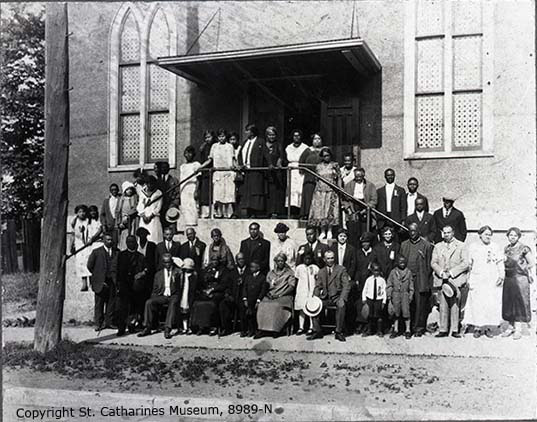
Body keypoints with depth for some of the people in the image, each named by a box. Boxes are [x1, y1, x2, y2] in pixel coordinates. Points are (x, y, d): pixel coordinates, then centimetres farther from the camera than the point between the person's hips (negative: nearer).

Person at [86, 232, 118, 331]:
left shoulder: (117, 252, 9)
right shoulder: (96, 252, 4)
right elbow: (90, 266, 6)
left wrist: (116, 277, 3)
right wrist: (97, 275, 5)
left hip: (113, 281, 2)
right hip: (100, 282, -2)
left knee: (111, 303, 3)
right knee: (99, 303, 1)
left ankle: (109, 322, 11)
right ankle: (99, 323, 6)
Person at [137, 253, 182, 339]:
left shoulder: (178, 272, 10)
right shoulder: (158, 274, 20)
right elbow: (155, 290, 19)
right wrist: (153, 298, 1)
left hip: (173, 296, -3)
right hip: (161, 296, 3)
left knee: (173, 303, -37)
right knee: (149, 302, -23)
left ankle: (167, 329, -41)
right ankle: (147, 328, -20)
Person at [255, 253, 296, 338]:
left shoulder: (290, 273, 10)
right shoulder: (271, 273, 21)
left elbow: (292, 286, -1)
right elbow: (266, 285, 16)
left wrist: (279, 294, -11)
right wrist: (267, 293, -7)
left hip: (284, 296, -3)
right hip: (270, 295, 3)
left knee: (276, 305, -35)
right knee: (262, 305, -27)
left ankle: (274, 329, -31)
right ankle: (262, 329, -28)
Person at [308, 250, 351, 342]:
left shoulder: (341, 269, 3)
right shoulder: (321, 271, 15)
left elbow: (346, 286, -5)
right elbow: (318, 286, 13)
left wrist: (342, 299, -20)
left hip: (337, 297, -4)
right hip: (325, 297, 4)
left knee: (341, 305, -35)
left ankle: (339, 332, -24)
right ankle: (317, 331, -11)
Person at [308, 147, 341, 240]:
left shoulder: (335, 165, 6)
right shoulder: (318, 166, 12)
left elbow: (339, 178, 5)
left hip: (332, 191, -2)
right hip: (320, 191, 2)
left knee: (330, 211, -7)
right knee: (320, 211, -2)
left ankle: (329, 231, 0)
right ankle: (323, 232, 3)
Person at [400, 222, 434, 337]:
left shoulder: (426, 245, 2)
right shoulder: (404, 245, 13)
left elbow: (429, 264, 2)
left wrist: (426, 279, -4)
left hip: (421, 279, -3)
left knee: (420, 304, -2)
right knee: (408, 305, 3)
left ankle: (419, 328, 5)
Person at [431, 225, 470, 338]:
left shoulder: (461, 246, 6)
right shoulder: (437, 247, 16)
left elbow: (465, 263, -2)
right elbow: (433, 262, 10)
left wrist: (451, 272, -10)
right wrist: (441, 272, -8)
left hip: (456, 279, -2)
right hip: (442, 280, 2)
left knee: (455, 305, -3)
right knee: (443, 306, 0)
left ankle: (455, 330, 2)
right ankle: (443, 330, 4)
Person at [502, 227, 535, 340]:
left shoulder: (524, 249, -7)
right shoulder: (506, 249, 10)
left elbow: (532, 263, -3)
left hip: (520, 279, -6)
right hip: (508, 279, 6)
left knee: (519, 303, -2)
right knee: (508, 303, 8)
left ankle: (518, 329, 4)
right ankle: (511, 327, 18)